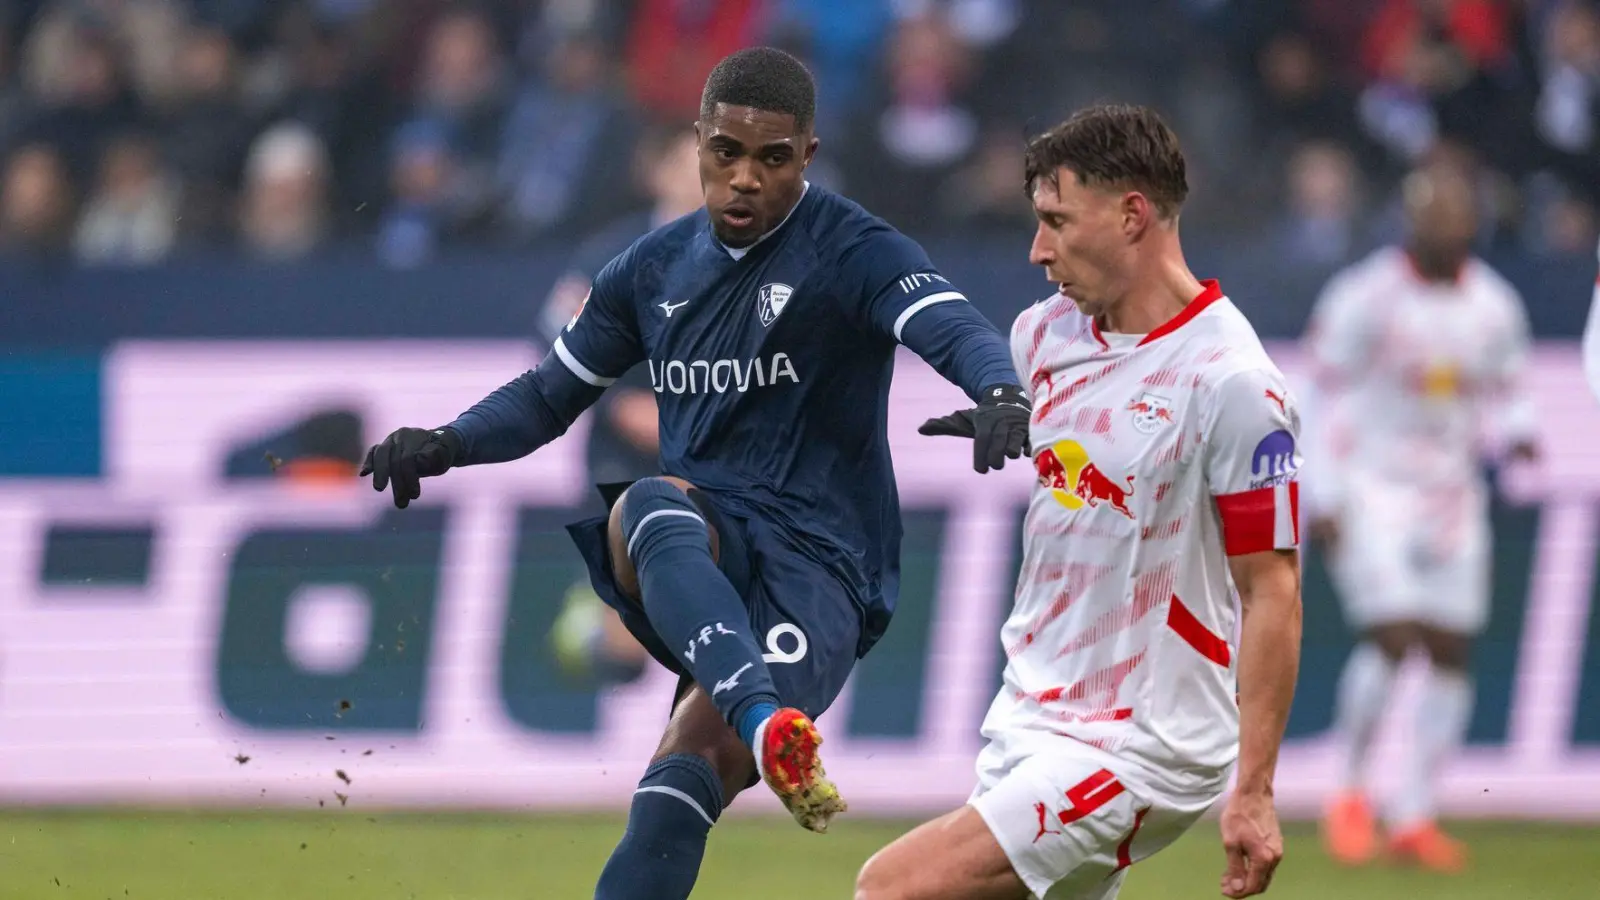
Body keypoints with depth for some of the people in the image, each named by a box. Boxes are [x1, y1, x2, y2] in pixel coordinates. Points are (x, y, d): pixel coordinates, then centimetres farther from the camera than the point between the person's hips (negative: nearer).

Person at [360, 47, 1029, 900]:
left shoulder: (854, 253, -3)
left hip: (817, 566, -4)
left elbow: (952, 327, -22)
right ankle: (765, 722, -56)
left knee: (689, 767, -26)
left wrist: (1001, 393, -46)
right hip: (697, 554, 4)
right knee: (653, 508, -34)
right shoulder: (655, 269, 14)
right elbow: (548, 395, 24)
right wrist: (445, 444, 5)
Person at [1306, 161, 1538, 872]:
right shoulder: (1366, 298, -12)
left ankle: (1413, 819, 9)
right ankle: (1349, 793, 3)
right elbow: (1329, 401, -8)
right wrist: (1322, 499, -12)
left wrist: (1516, 433, -12)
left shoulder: (1494, 307, 2)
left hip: (1450, 493, 5)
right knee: (1390, 638, -17)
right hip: (1371, 489, -5)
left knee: (1450, 652, 1)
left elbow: (1505, 399, 12)